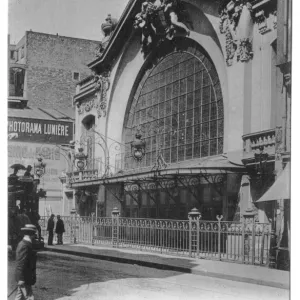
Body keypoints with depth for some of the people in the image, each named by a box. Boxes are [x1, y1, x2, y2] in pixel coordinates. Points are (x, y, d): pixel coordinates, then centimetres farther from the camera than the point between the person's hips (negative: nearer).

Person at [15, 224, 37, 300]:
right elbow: (21, 264, -23)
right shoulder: (25, 246, -20)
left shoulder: (21, 244, 11)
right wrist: (21, 279, -22)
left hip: (22, 277, 10)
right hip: (24, 278, -10)